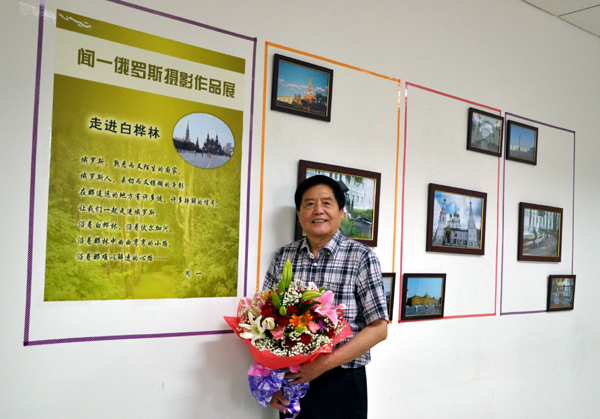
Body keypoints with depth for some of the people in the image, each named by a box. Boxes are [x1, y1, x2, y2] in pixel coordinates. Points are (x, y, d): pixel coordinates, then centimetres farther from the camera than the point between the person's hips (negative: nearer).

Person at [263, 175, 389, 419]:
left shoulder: (362, 258, -7)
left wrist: (323, 364, -18)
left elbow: (378, 328, -10)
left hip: (341, 384, -3)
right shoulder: (283, 257, 3)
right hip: (290, 382, 3)